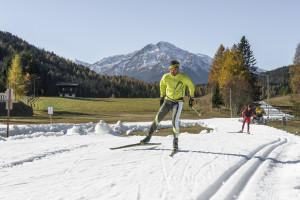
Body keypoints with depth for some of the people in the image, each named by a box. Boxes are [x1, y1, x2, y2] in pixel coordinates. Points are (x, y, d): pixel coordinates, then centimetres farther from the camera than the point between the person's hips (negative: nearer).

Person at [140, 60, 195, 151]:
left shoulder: (184, 78, -15)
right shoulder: (166, 77, -10)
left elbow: (191, 85, 4)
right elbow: (162, 84, 14)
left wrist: (191, 97, 7)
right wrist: (162, 96, 18)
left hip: (178, 102, -2)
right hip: (167, 101, 3)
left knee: (175, 121, -20)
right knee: (157, 119, 2)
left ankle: (175, 141, -5)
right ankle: (148, 136, 18)